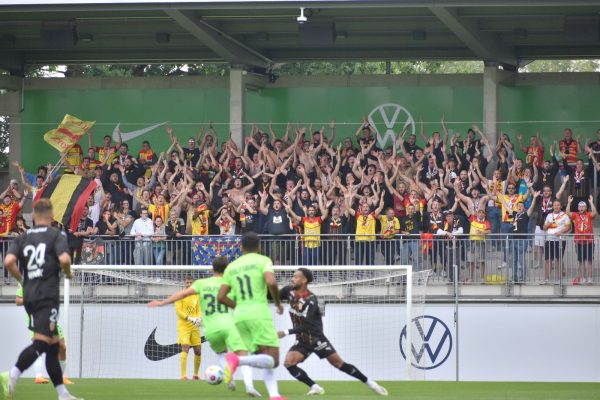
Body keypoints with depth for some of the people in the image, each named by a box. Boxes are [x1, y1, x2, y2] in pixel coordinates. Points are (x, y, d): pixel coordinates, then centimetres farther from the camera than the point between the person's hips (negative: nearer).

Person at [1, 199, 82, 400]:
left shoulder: (22, 238, 11)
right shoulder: (56, 235, 0)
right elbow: (64, 259, -16)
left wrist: (22, 279, 12)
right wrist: (68, 273, 5)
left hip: (29, 296, 6)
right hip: (48, 295, -6)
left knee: (53, 345, 13)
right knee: (41, 342, -15)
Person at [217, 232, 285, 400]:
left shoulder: (232, 267, 16)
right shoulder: (263, 261, 2)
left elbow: (221, 297, 12)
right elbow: (271, 282, -16)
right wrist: (278, 303, 0)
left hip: (240, 317, 6)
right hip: (260, 314, -6)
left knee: (265, 360, 14)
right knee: (273, 360, -9)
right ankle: (237, 360, -31)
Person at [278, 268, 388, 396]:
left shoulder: (311, 299, -23)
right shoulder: (289, 291, -4)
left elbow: (306, 325, -31)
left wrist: (286, 333, -36)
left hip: (316, 339, -5)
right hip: (302, 341, 5)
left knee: (339, 363, -5)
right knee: (288, 363, -18)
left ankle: (370, 383, 8)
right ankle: (315, 387, -10)